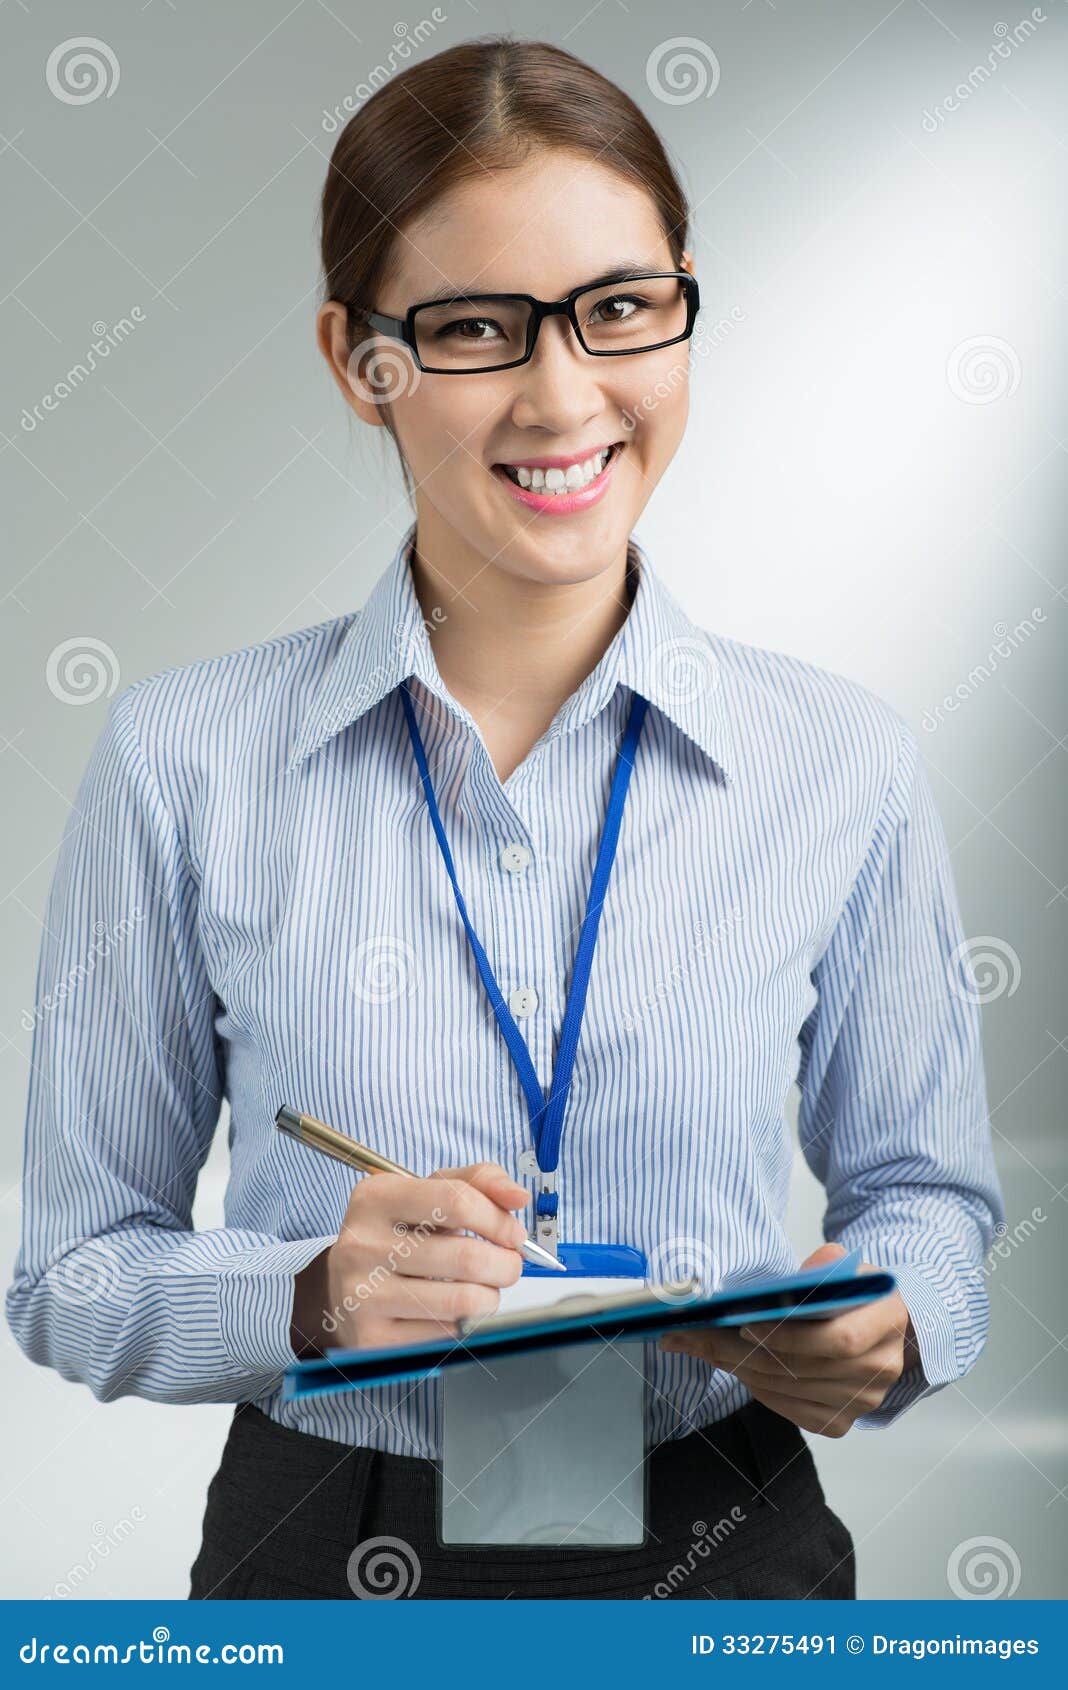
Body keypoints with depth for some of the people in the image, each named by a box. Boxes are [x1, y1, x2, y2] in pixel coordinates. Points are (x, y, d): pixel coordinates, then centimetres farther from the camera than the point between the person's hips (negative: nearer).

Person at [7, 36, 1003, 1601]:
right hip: (323, 1551, -1)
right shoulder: (182, 761, -9)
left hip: (720, 1550, 1)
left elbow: (924, 1185, 7)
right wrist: (313, 1299, -23)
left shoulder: (845, 766, -6)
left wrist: (884, 1328, -15)